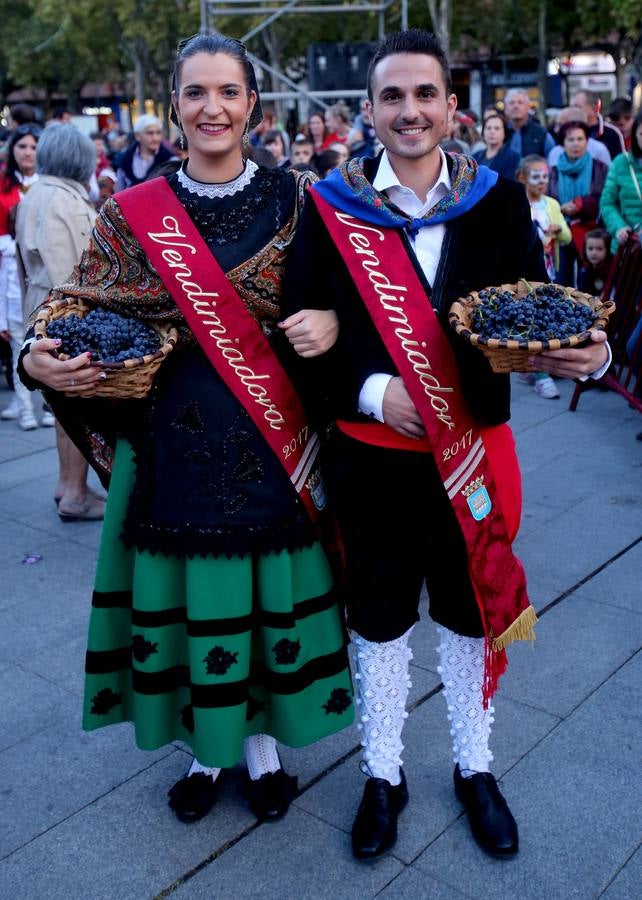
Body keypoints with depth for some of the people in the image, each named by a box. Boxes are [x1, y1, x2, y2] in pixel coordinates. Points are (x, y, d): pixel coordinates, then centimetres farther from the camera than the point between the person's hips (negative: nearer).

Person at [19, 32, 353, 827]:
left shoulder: (291, 199, 0)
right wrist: (40, 360, -20)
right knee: (184, 595, 10)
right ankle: (205, 744, 35)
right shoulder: (132, 214, 0)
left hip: (271, 439, 0)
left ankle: (262, 738, 35)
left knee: (268, 589, 10)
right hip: (174, 440, 1)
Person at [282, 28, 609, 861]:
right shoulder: (330, 207, -5)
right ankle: (383, 774, 36)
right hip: (371, 452, -1)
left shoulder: (498, 200, -1)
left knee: (473, 612, 16)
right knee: (379, 619, 14)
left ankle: (475, 768, 40)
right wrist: (370, 391, -19)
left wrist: (584, 352, -22)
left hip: (475, 447, 1)